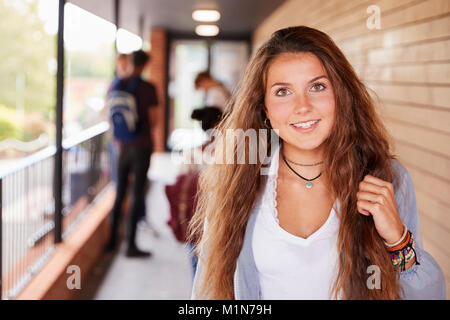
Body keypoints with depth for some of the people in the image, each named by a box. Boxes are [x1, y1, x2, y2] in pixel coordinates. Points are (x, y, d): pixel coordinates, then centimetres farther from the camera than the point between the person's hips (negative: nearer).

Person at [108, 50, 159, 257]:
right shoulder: (148, 88, -12)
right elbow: (154, 121, -8)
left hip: (123, 146, 5)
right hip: (142, 146, -4)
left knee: (119, 193, 15)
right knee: (137, 194, -1)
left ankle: (112, 239, 24)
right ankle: (131, 244, 0)